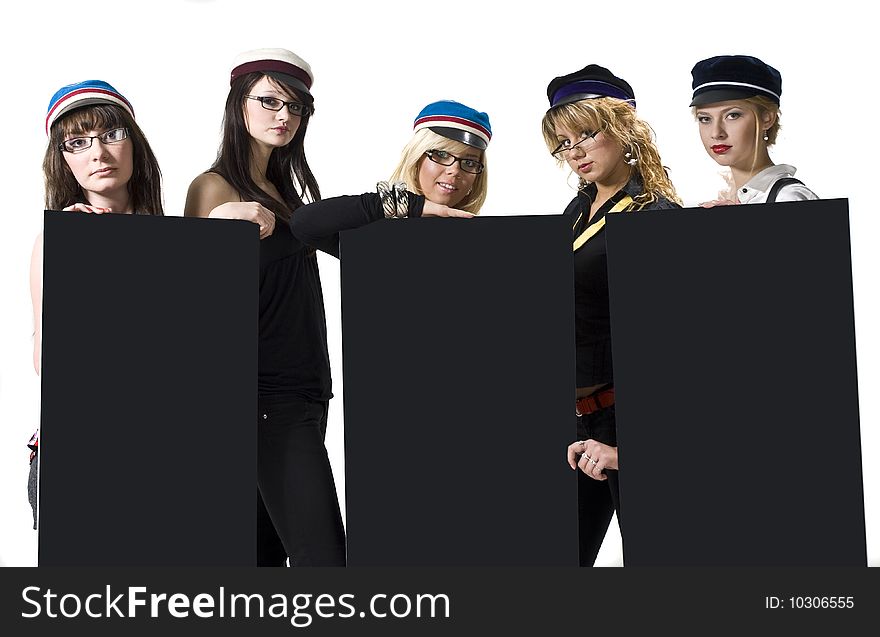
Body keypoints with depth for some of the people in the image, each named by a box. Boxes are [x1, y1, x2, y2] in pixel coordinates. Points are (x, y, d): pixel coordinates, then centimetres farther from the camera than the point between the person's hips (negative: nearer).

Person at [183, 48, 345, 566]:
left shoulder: (283, 188, 18)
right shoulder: (215, 187, -6)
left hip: (304, 392, 8)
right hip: (266, 394, -8)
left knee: (267, 550, 9)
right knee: (324, 556, -13)